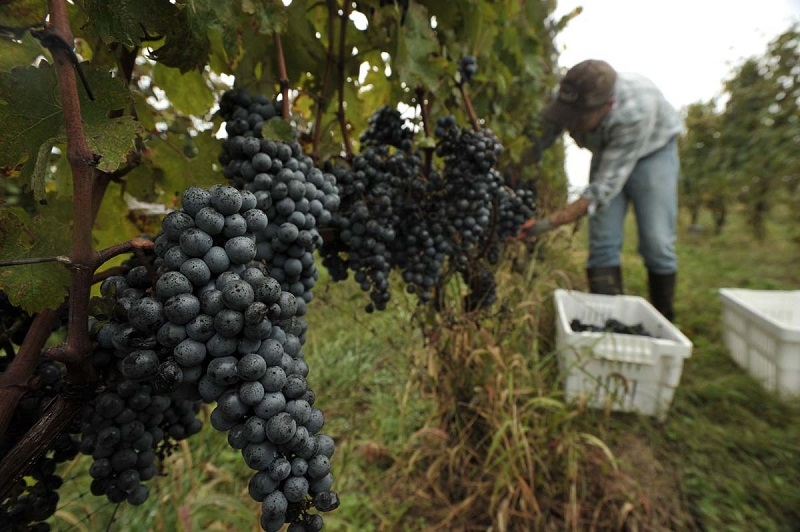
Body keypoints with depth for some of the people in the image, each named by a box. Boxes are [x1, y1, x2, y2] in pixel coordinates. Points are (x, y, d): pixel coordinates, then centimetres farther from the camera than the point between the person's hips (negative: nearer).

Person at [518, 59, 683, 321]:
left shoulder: (635, 112, -41)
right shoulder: (568, 100, -29)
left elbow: (604, 188, -41)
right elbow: (537, 144, -16)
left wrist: (548, 223, -48)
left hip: (653, 150, -3)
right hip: (607, 152, 4)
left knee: (656, 242, -9)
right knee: (603, 243, -6)